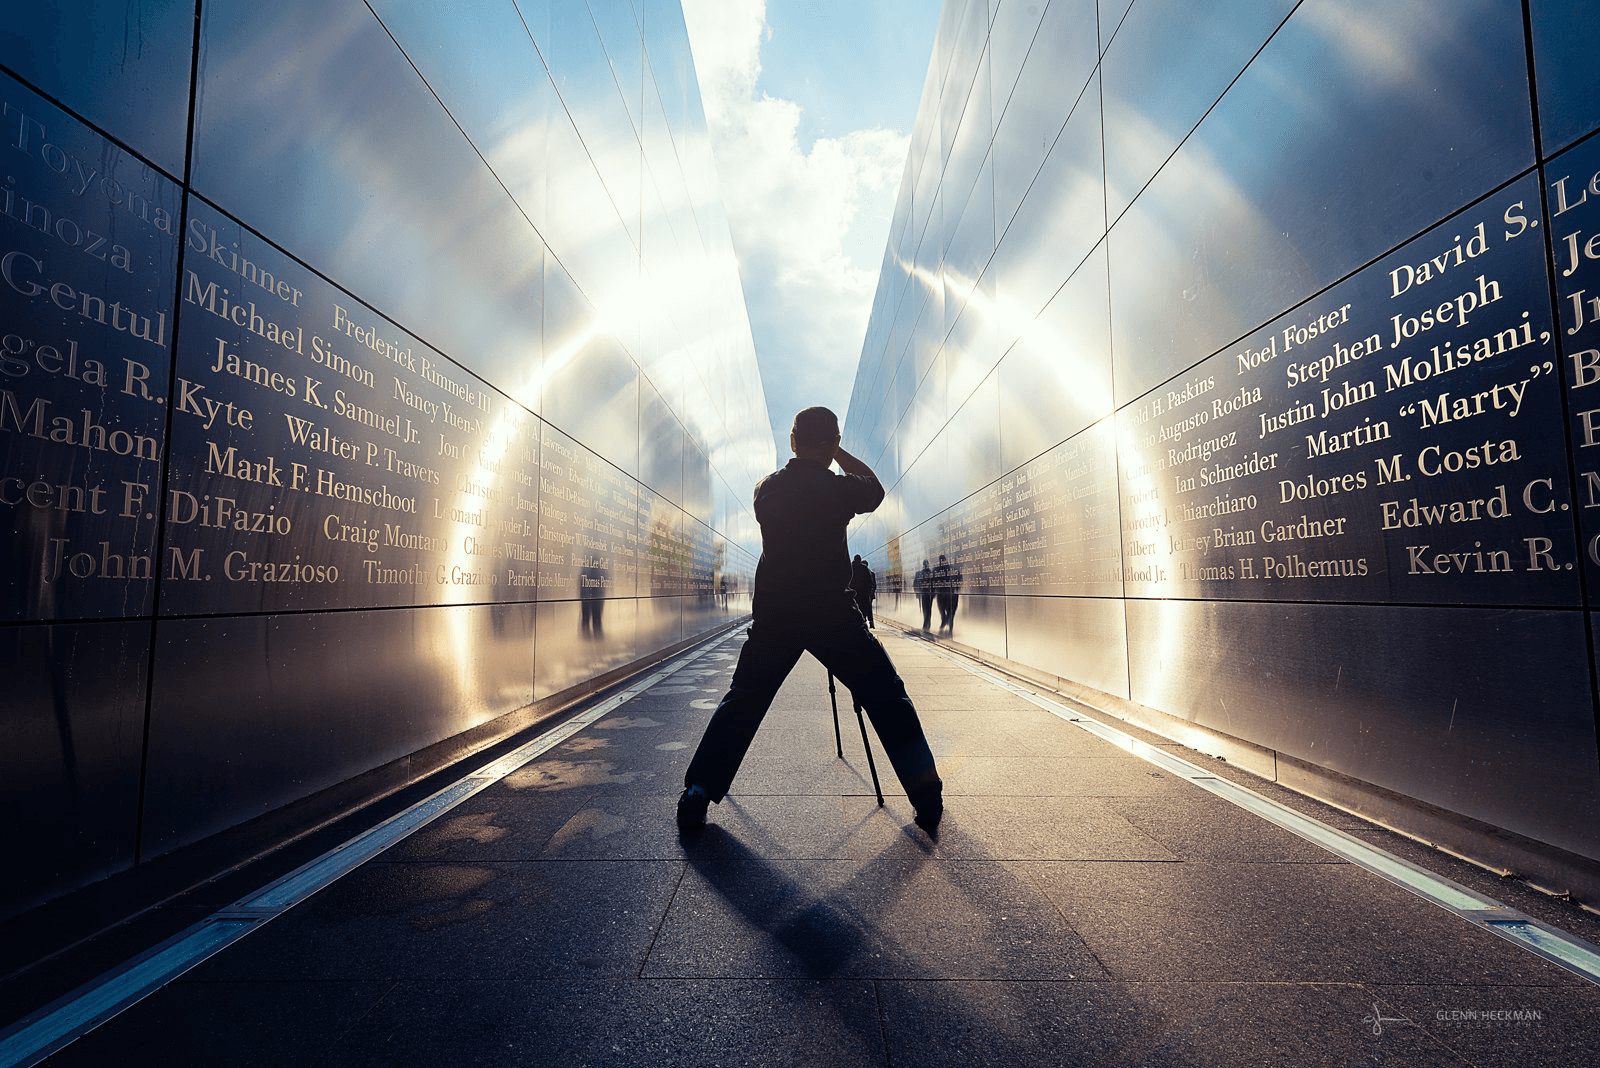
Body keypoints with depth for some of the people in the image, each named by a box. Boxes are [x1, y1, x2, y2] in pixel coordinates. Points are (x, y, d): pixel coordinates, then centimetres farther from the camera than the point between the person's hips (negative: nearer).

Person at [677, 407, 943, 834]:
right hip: (833, 615, -3)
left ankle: (695, 798, 14)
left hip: (773, 616, 3)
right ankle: (928, 802, 13)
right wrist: (838, 453, 15)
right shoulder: (838, 487, -8)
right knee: (889, 700, 10)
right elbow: (875, 489, 13)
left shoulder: (765, 487, 4)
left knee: (742, 702, 15)